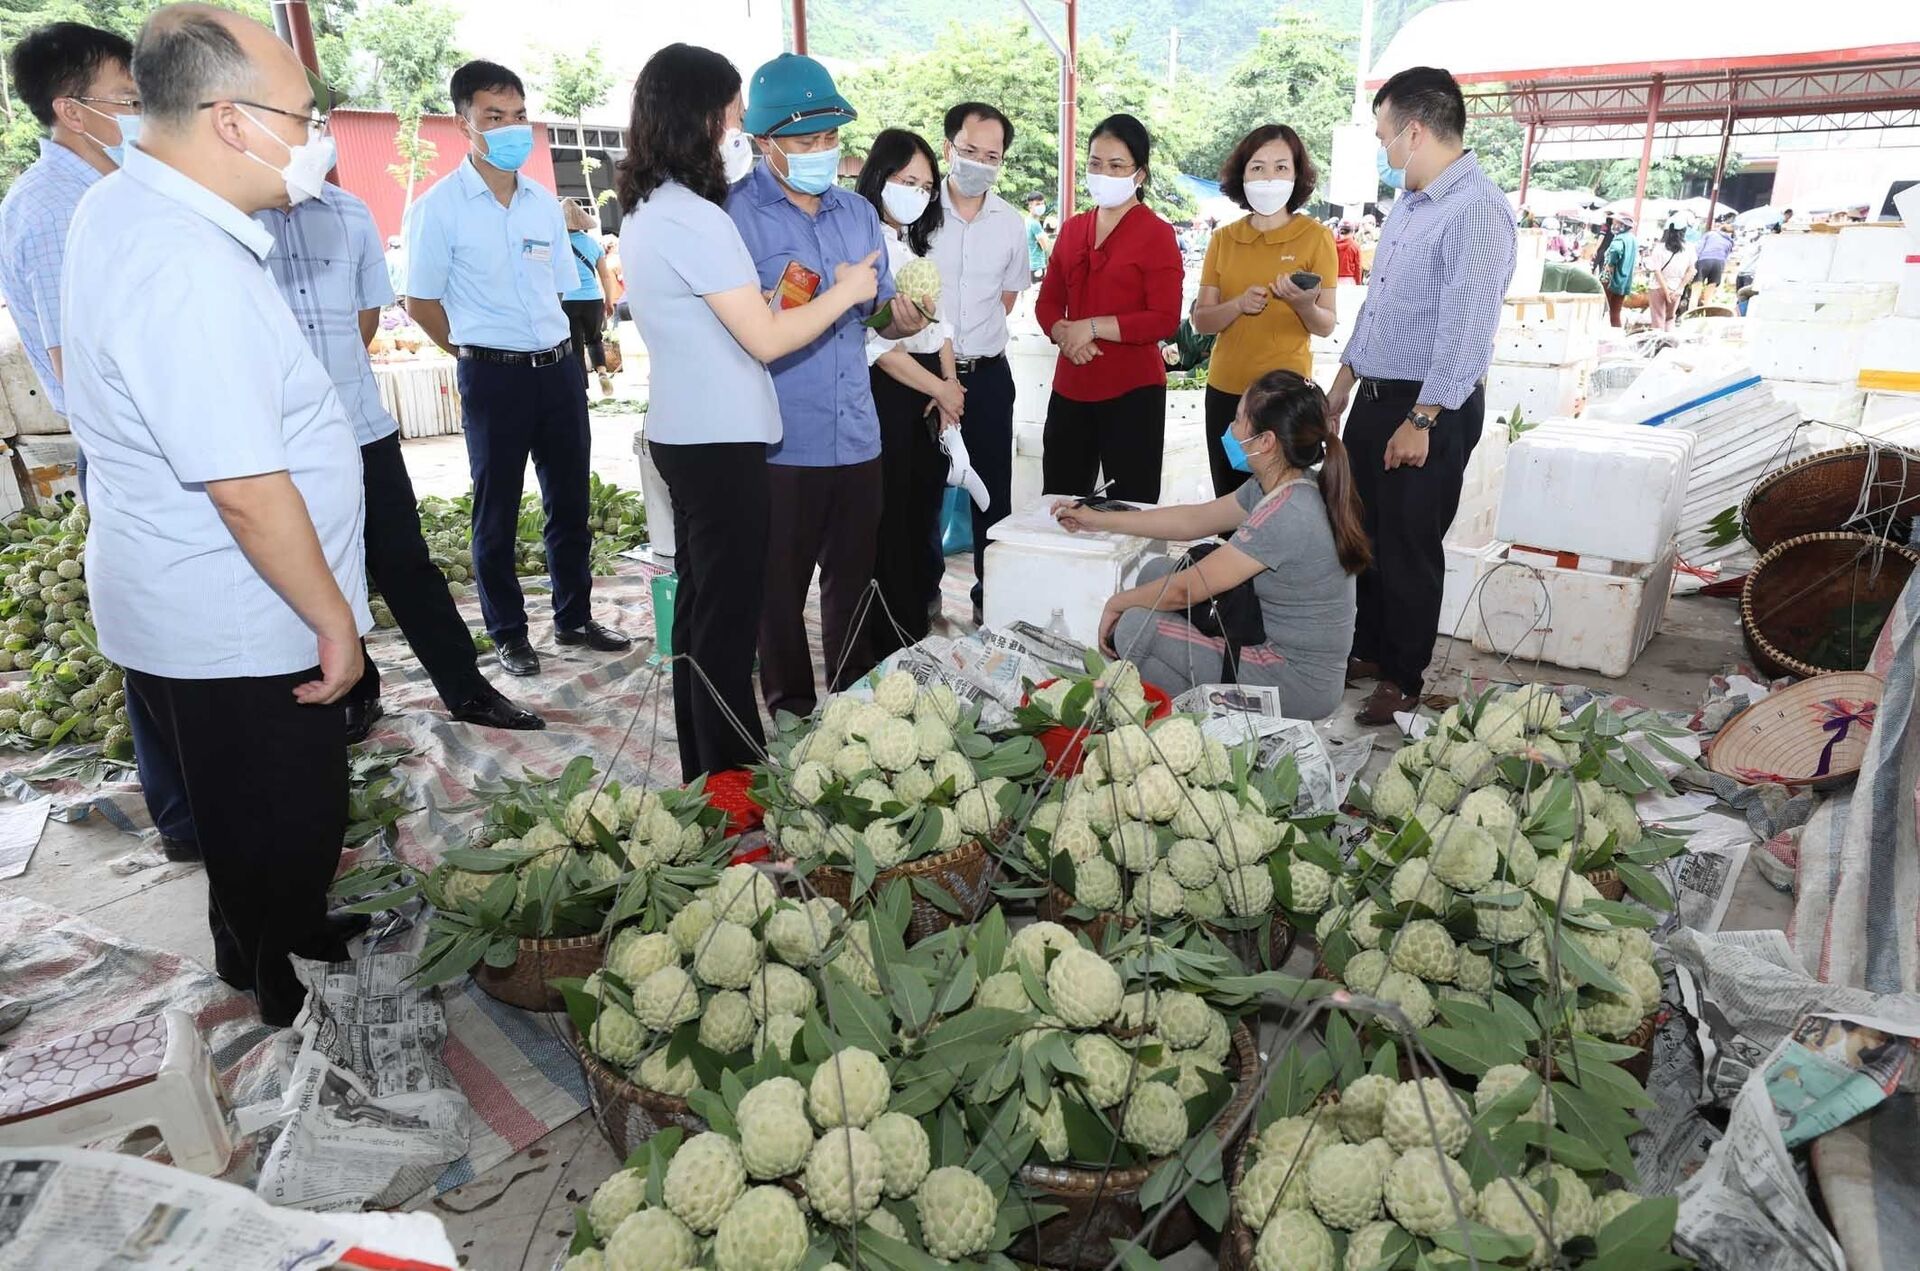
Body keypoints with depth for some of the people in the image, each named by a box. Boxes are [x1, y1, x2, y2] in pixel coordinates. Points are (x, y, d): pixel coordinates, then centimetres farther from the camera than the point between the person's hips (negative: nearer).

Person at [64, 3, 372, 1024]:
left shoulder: (120, 208, 6)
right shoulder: (187, 266, -28)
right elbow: (248, 490, -27)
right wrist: (333, 620, -19)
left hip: (175, 607, 10)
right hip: (238, 632, -10)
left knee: (252, 822, 27)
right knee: (285, 831, 10)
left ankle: (264, 946, 48)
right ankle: (289, 999, 31)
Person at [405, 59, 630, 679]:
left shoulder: (545, 202, 8)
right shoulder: (440, 206, -6)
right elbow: (421, 303, -2)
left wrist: (556, 355, 9)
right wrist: (480, 358, 3)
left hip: (560, 367, 5)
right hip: (493, 376, -5)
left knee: (569, 501, 12)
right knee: (496, 510, 5)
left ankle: (574, 617, 26)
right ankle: (508, 633, 18)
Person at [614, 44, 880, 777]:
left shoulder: (646, 211, 12)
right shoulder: (693, 218, -18)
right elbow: (766, 339, -19)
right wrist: (845, 291, -6)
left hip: (686, 434, 10)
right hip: (720, 441, -10)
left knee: (699, 604, 15)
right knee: (729, 618, -2)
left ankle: (703, 774, 26)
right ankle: (732, 781, 9)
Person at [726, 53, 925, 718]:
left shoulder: (859, 211, 12)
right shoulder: (735, 215, -7)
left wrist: (902, 319, -5)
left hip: (856, 434, 5)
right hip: (781, 441, -5)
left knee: (854, 578, 16)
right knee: (781, 586, 8)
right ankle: (790, 709, 24)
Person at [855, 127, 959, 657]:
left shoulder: (919, 245, 16)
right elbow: (876, 342, -18)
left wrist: (951, 385, 0)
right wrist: (940, 389, -12)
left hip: (932, 395, 8)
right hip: (886, 395, -8)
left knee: (924, 511, 13)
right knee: (889, 521, -2)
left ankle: (918, 629, 26)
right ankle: (892, 647, 10)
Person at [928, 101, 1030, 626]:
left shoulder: (1010, 224, 4)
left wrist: (975, 342, 8)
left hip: (987, 374, 3)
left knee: (993, 493, 8)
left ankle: (991, 597, 21)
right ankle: (922, 593, 23)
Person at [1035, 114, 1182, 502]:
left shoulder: (1156, 234, -4)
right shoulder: (1073, 229, 13)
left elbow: (1166, 320, -12)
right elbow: (1048, 301, 13)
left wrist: (1092, 327, -16)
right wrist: (1064, 333, -9)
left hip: (1132, 391, -5)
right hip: (1070, 387, 6)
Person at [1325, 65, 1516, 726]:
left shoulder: (1477, 210, -17)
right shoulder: (1407, 205, 13)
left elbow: (1466, 327, -22)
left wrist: (1420, 421, -22)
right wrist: (1344, 383, 20)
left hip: (1431, 410, -8)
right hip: (1375, 397, 9)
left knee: (1409, 549, 2)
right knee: (1368, 536, 16)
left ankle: (1403, 681, 17)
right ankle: (1370, 651, 32)